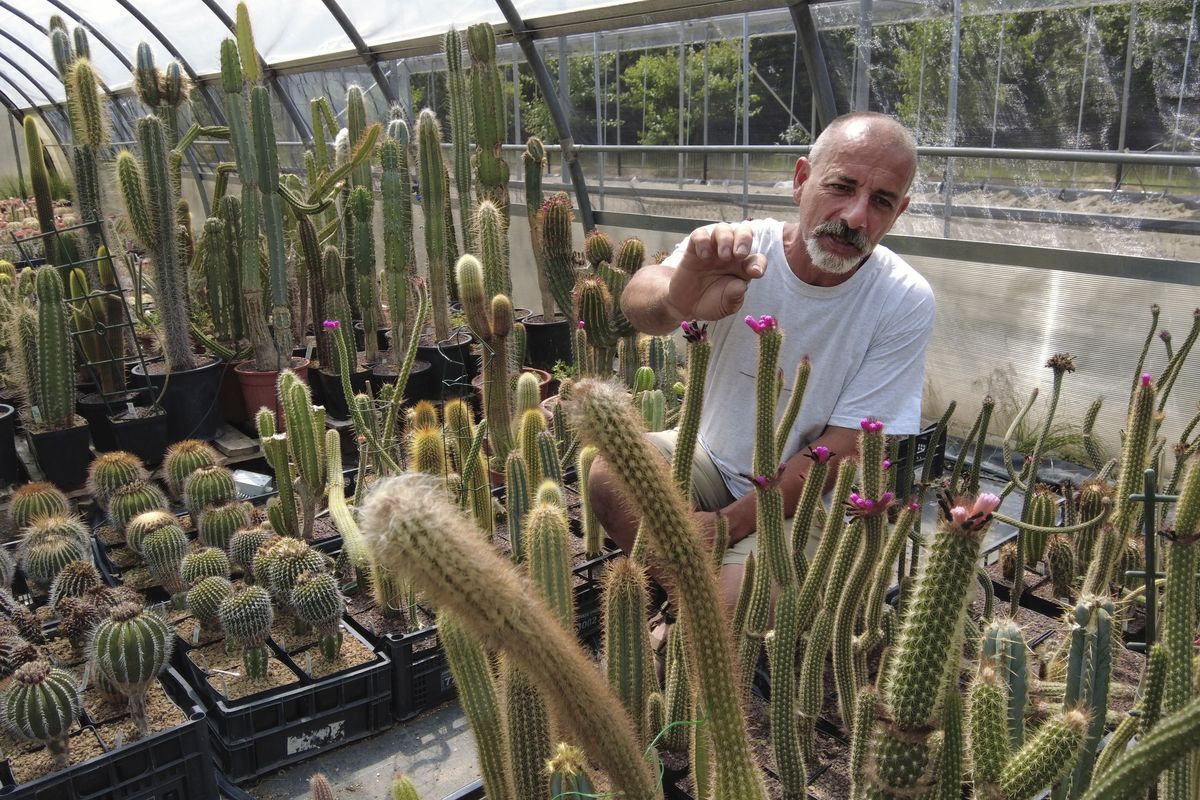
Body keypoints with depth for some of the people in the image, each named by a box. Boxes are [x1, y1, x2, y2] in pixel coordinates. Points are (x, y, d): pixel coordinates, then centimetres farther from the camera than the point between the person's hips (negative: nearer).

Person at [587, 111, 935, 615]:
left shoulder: (905, 303, -17)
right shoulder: (740, 250, -16)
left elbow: (844, 446, -16)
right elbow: (637, 302, -36)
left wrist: (730, 523, -20)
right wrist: (675, 299, -62)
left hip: (807, 497, -2)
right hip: (713, 457, 3)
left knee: (734, 607, -27)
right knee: (611, 475, -24)